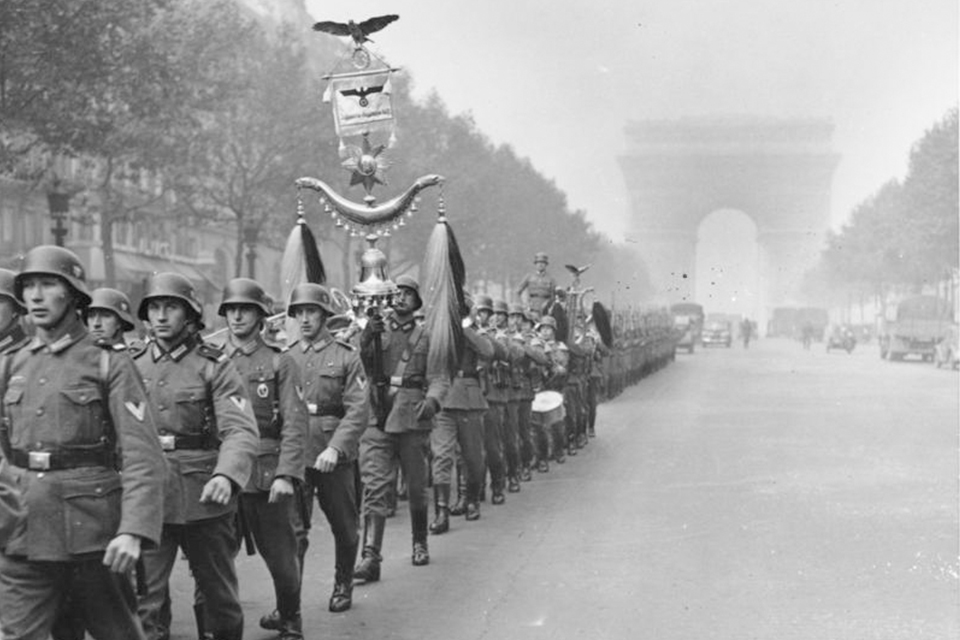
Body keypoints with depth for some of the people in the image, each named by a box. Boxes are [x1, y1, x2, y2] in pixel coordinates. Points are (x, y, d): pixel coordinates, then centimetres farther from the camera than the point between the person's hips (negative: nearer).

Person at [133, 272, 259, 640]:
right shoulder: (133, 366, 9)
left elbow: (241, 430, -16)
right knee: (143, 595, -4)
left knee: (218, 590, 13)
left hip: (204, 498, -2)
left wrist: (226, 475, -34)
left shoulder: (215, 366, -4)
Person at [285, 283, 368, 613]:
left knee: (344, 527, 12)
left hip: (335, 457, -1)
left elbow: (358, 411, -10)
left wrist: (335, 448, -23)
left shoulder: (347, 356, -2)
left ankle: (343, 586, 33)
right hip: (293, 455, 1)